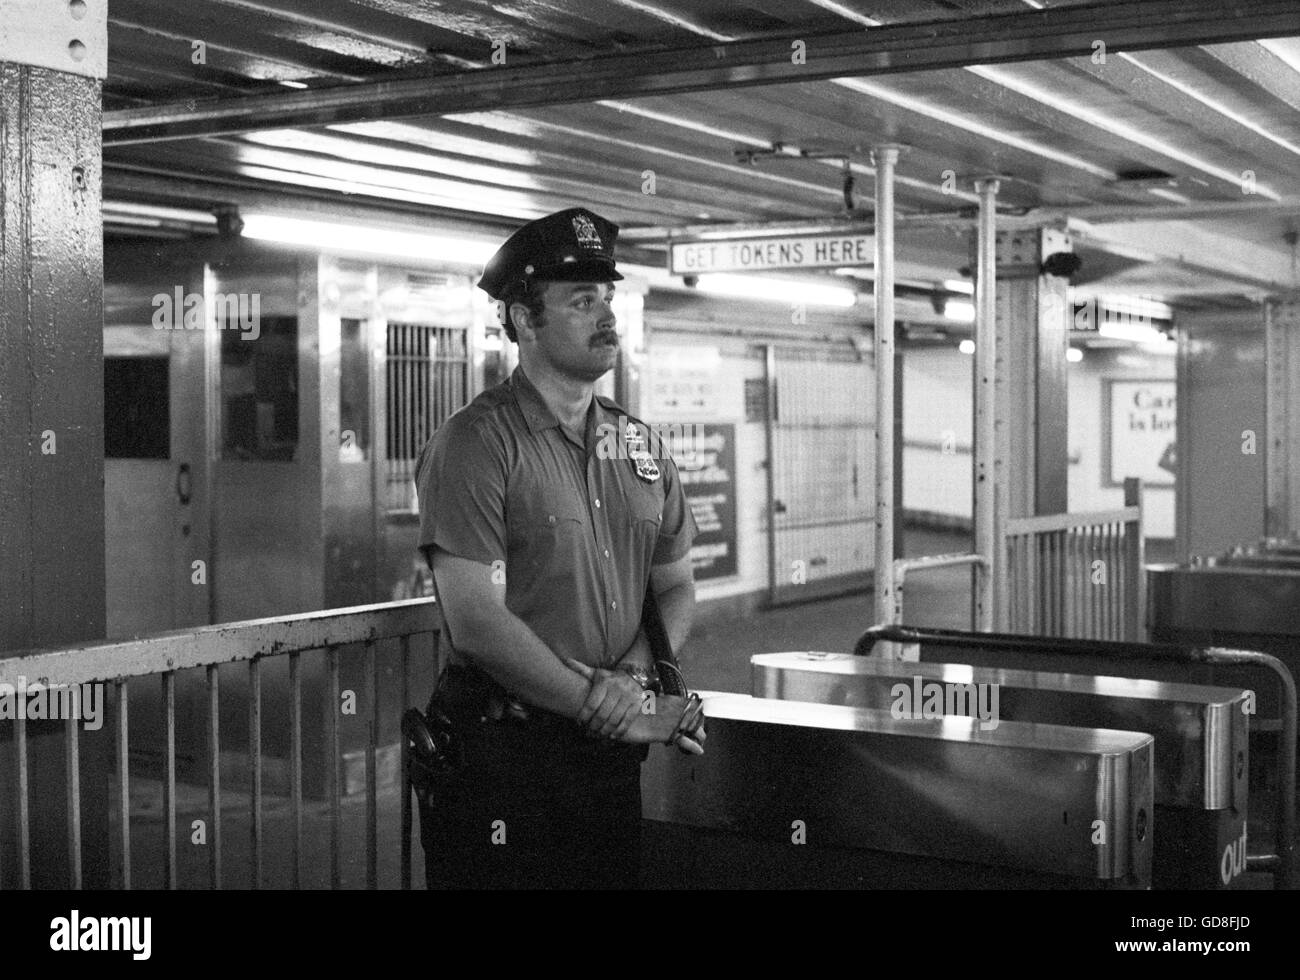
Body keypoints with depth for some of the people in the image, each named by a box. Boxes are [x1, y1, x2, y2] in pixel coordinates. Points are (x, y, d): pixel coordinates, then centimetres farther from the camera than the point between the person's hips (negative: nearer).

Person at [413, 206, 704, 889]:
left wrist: (638, 675, -6)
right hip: (503, 760, -6)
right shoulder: (473, 444, -11)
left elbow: (675, 586, 15)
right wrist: (611, 707, -15)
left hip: (612, 756, 6)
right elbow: (477, 623, -18)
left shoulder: (638, 445, 11)